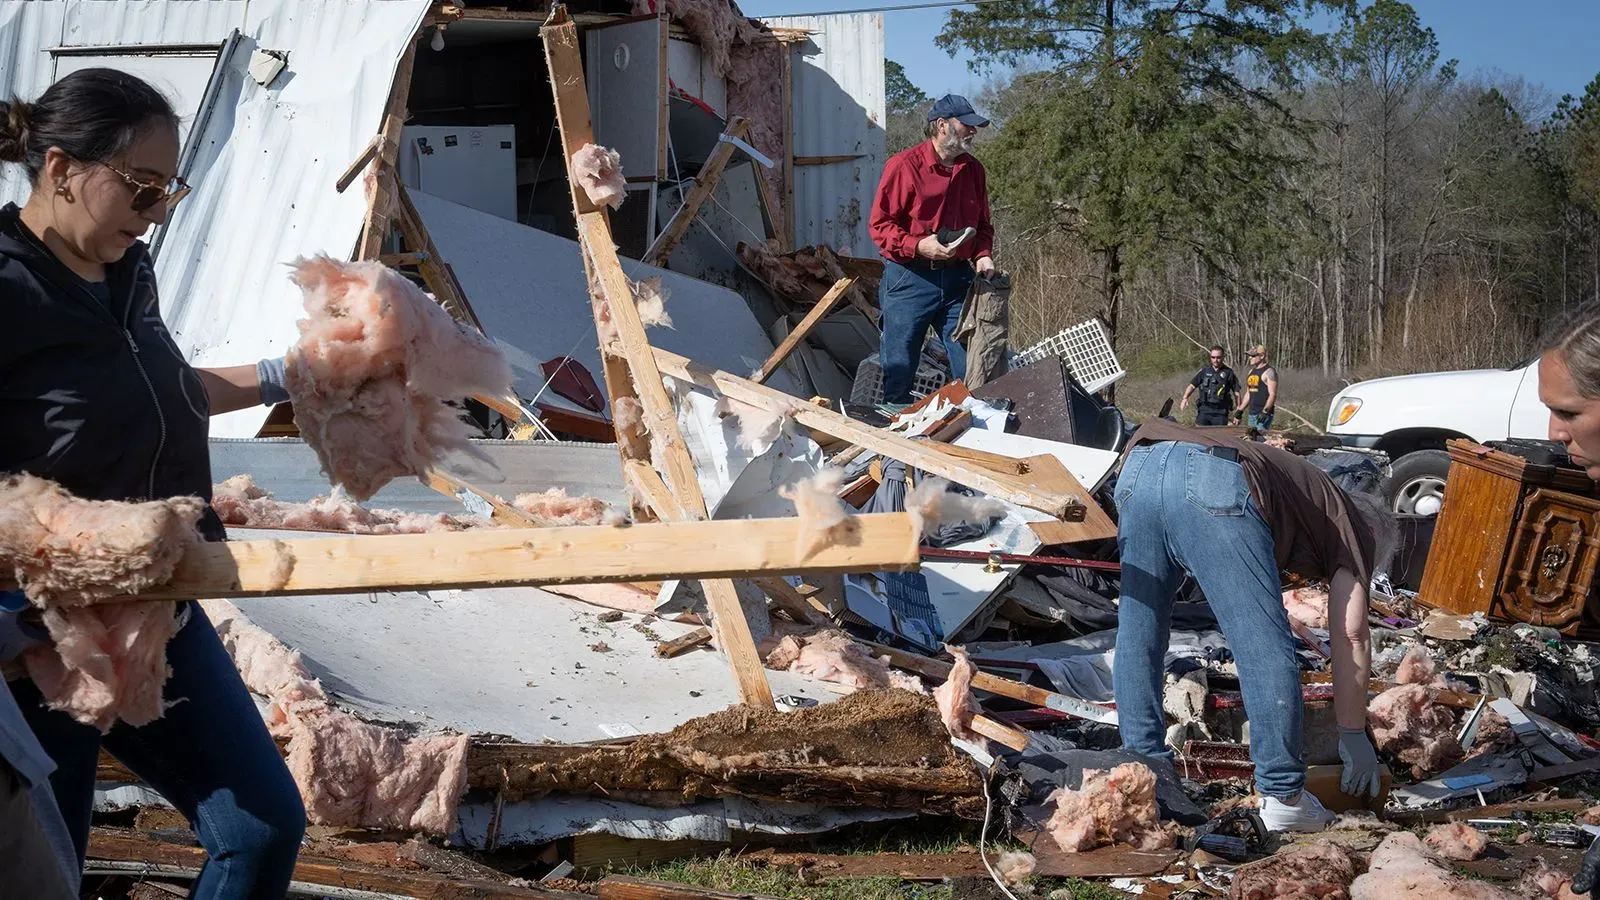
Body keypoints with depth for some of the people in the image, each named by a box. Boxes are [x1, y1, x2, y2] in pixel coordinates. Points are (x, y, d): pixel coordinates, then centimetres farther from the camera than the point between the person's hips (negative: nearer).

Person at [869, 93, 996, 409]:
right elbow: (880, 225, -7)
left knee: (970, 364, 2)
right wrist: (919, 246, -19)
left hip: (958, 279, 5)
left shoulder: (973, 170, 11)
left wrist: (982, 255, 1)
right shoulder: (904, 165, -6)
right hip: (909, 279, -5)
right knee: (898, 365, 1)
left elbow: (982, 224, 21)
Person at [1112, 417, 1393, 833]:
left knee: (1138, 632, 19)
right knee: (1267, 649, 3)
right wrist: (1354, 737, 25)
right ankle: (1282, 795, 8)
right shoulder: (1353, 523, 26)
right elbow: (1351, 637, 18)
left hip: (1138, 467, 7)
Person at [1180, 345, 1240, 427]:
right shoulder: (1204, 370, 9)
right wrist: (1185, 398, -9)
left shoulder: (1228, 373, 5)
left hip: (1220, 412, -1)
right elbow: (1192, 385, 9)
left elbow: (1236, 392, 7)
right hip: (1204, 410, 1)